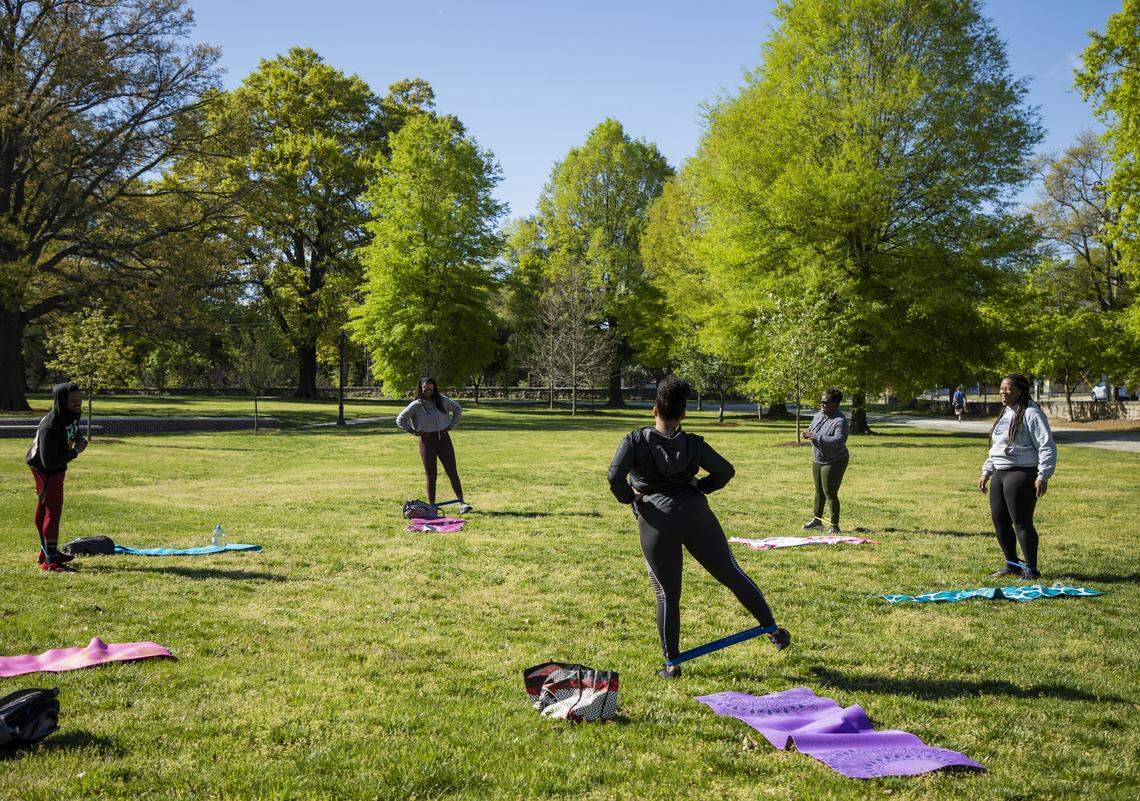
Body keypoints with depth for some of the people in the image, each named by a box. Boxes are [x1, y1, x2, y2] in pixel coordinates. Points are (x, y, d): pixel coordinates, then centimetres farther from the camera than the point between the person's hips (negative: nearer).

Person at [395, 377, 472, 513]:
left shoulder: (442, 400, 2)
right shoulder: (416, 405, -4)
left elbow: (458, 408, 18)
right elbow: (400, 419, 4)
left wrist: (451, 425, 9)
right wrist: (413, 431, -2)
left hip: (443, 439, 2)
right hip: (427, 441, -2)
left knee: (452, 472, 0)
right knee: (431, 475, 1)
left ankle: (462, 503, 3)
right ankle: (432, 506, 9)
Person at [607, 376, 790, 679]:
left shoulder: (635, 441, -1)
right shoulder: (693, 444, 5)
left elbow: (615, 476, -13)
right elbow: (726, 471, 3)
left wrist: (629, 498, 4)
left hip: (656, 521, -1)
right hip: (695, 514, 2)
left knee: (667, 595, 8)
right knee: (732, 574, 13)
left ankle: (672, 664, 13)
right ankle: (773, 631, 22)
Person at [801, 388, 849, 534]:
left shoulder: (840, 421, -23)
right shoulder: (818, 415, 3)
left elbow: (839, 441, -34)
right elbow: (811, 428, 19)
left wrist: (816, 437, -34)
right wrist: (808, 433, -7)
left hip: (834, 462, -8)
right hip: (818, 460, 8)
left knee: (830, 494, -6)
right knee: (819, 491, 19)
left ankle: (835, 526, 3)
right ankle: (817, 520, 33)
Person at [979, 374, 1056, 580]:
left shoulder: (1031, 414, -10)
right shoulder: (1005, 414, 18)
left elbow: (1047, 447, -14)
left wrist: (1042, 477, -19)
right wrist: (986, 472, 24)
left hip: (1022, 474, -9)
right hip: (1000, 474, 9)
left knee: (1022, 523, -6)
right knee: (999, 521, 11)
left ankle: (1031, 569, 4)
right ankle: (1011, 565, 25)